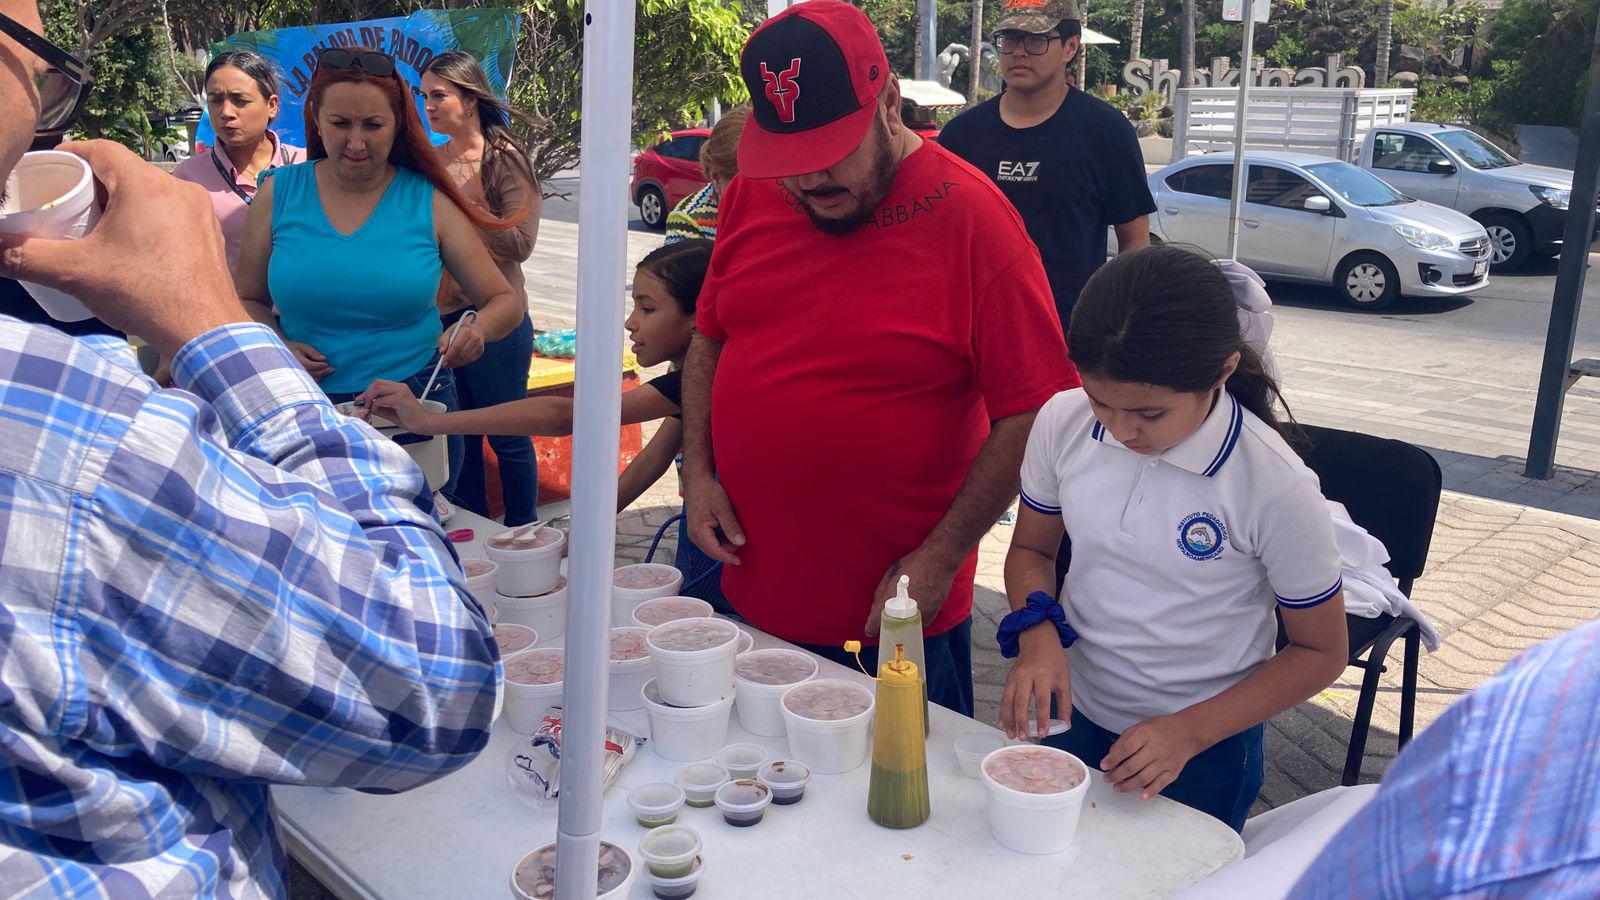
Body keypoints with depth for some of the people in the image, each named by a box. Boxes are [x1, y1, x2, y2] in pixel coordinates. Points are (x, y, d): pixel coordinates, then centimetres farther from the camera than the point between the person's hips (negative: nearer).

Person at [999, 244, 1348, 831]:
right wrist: (1038, 633, -18)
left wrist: (1191, 731, -20)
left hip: (1203, 751, -3)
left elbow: (1320, 653, -11)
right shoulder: (1063, 422, -14)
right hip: (1071, 718, 4)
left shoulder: (1275, 487, -24)